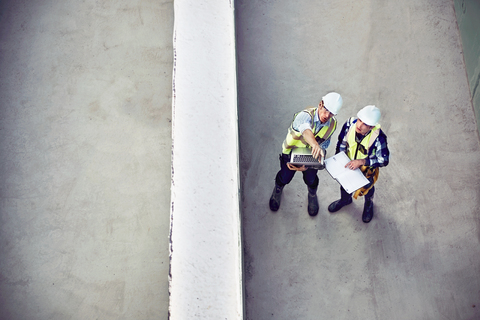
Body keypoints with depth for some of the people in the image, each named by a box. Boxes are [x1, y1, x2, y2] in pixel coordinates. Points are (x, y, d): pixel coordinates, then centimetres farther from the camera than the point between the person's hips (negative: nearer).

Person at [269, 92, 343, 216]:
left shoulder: (332, 125, -19)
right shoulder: (305, 116, -39)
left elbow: (323, 146, -15)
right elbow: (306, 130, -62)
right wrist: (315, 145, -84)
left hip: (310, 156, 3)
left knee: (311, 180, 23)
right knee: (284, 178, 18)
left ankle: (312, 196, 59)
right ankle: (277, 190, 56)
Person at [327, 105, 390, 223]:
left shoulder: (378, 137, -40)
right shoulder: (350, 124, -31)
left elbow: (384, 160, -28)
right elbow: (341, 144, -11)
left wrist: (361, 161, -35)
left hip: (367, 168, -3)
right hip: (349, 164, 3)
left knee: (367, 188, 28)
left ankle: (369, 204, 63)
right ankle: (345, 199, 65)